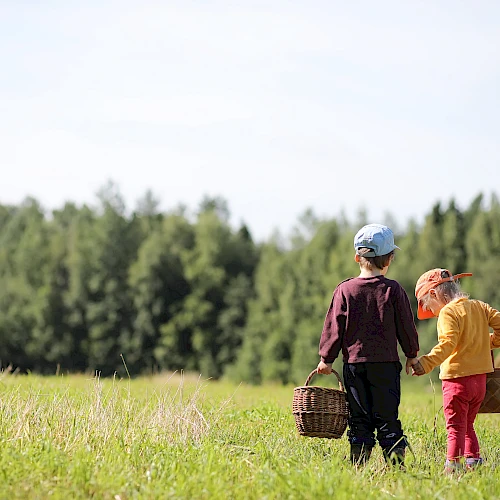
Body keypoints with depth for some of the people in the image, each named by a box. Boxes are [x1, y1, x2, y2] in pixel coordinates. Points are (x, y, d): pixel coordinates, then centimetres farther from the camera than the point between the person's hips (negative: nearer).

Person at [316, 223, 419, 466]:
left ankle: (357, 466, 3)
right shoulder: (393, 290, -4)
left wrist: (326, 358, 9)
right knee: (387, 418, 3)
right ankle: (396, 464, 0)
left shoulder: (344, 290, -3)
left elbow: (334, 327, 0)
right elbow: (406, 326, 3)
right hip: (386, 364, -1)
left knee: (359, 419, 6)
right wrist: (412, 355, 16)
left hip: (354, 362, 1)